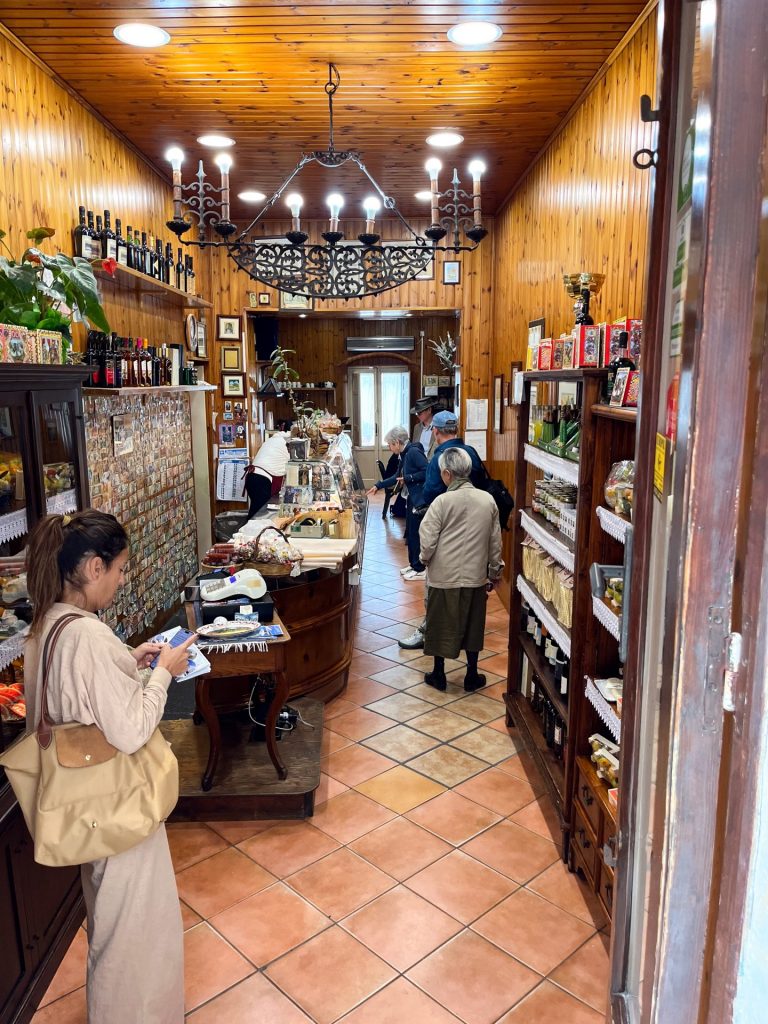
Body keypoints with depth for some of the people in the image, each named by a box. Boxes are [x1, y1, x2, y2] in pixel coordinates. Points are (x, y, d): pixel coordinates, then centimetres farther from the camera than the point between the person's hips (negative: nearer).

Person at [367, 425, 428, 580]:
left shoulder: (414, 452, -17)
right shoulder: (404, 455, 12)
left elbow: (427, 472, -24)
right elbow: (398, 477, 22)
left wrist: (409, 478, -18)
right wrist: (378, 486, 22)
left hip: (420, 498, -10)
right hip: (412, 497, 10)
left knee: (416, 533, -3)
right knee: (410, 532, 16)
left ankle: (419, 570, 6)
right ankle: (413, 564, 28)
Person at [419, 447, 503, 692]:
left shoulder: (442, 502, -16)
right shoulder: (488, 500, -4)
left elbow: (427, 542, -15)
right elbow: (495, 542, 3)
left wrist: (425, 559, 6)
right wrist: (494, 573, 15)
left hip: (444, 577, -3)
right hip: (475, 576, 3)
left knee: (441, 626, 12)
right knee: (472, 626, 16)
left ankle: (438, 676, 25)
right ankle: (472, 676, 26)